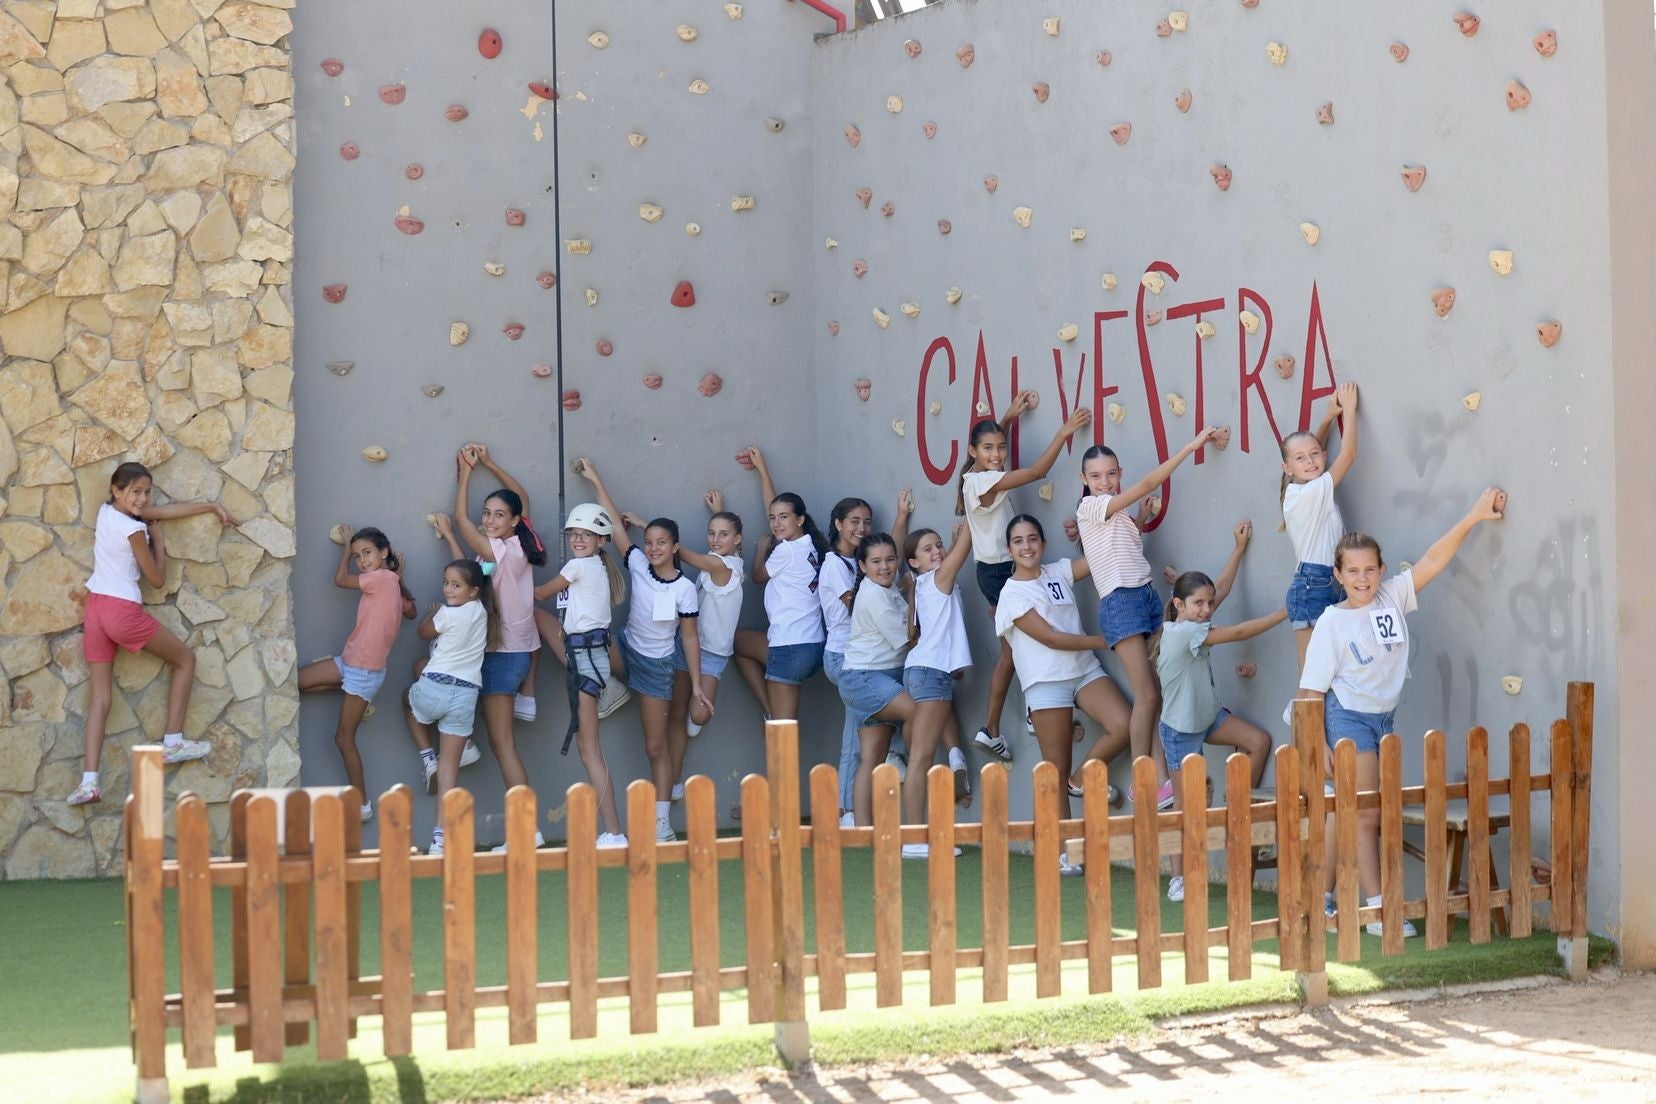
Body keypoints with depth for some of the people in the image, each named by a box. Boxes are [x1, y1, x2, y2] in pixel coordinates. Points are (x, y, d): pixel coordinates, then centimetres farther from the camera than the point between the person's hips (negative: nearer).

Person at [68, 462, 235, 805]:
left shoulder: (106, 511, 9)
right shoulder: (134, 529, -14)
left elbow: (166, 510, 14)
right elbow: (157, 580, -2)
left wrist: (212, 506, 18)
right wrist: (158, 540, 10)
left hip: (95, 608, 8)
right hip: (123, 610, -8)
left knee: (100, 695, 4)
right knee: (186, 659, 13)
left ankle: (89, 780, -8)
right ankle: (173, 742, 13)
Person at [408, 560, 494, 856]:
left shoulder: (447, 614, -10)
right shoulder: (481, 611, 5)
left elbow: (422, 632, 10)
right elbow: (464, 568, 22)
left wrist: (430, 612, 25)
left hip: (434, 687, -4)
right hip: (466, 695, 4)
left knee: (409, 698, 34)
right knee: (450, 764, 6)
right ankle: (441, 834, -1)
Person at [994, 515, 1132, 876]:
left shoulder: (1058, 572, 11)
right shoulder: (1012, 594, -4)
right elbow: (1050, 637, -11)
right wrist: (1103, 640, -8)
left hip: (1085, 670, 5)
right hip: (1047, 682, -5)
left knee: (1123, 726, -19)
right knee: (1057, 768, -2)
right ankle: (1063, 849, 5)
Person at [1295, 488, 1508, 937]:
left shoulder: (1392, 598, 0)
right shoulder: (1332, 623, -12)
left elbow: (1434, 560, -6)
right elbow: (1311, 690, -11)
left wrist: (1473, 517, -15)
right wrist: (1319, 744, -15)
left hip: (1383, 718, 5)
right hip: (1347, 718, -5)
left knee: (1344, 814, 12)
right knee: (1366, 816, -5)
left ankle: (1323, 898, 20)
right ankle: (1377, 910, -1)